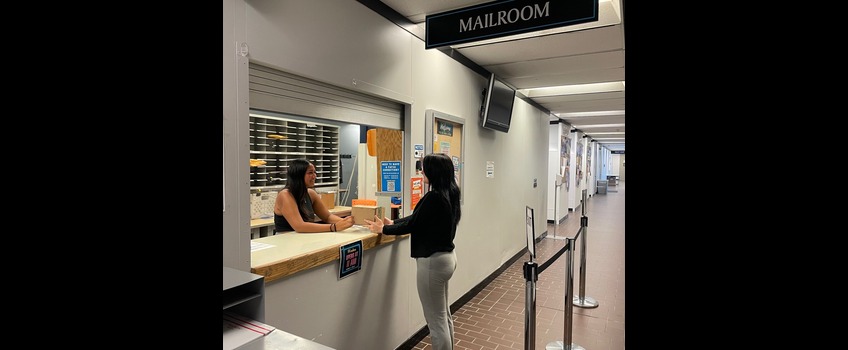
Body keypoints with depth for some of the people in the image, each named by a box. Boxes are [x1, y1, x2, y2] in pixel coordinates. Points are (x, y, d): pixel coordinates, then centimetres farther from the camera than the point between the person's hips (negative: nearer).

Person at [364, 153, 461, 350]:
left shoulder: (434, 197, -23)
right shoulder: (449, 194, 6)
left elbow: (412, 225, -15)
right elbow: (417, 218, 13)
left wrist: (383, 229, -1)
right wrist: (392, 223, 15)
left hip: (433, 260, -10)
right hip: (446, 256, 10)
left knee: (436, 320, 4)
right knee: (444, 316, 22)